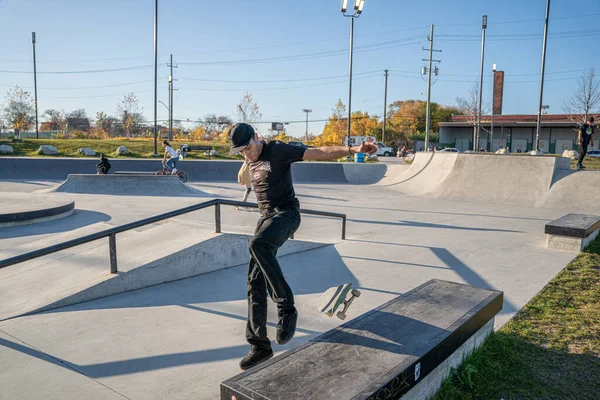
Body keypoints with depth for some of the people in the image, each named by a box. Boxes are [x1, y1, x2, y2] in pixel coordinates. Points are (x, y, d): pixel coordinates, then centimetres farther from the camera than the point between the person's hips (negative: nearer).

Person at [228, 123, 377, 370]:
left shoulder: (278, 151, -10)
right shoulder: (249, 160, 11)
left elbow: (319, 153, -16)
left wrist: (353, 149, -26)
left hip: (286, 213, -7)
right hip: (265, 216, 7)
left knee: (258, 245, -37)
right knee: (255, 281, 0)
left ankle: (286, 308, -25)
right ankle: (259, 345, 8)